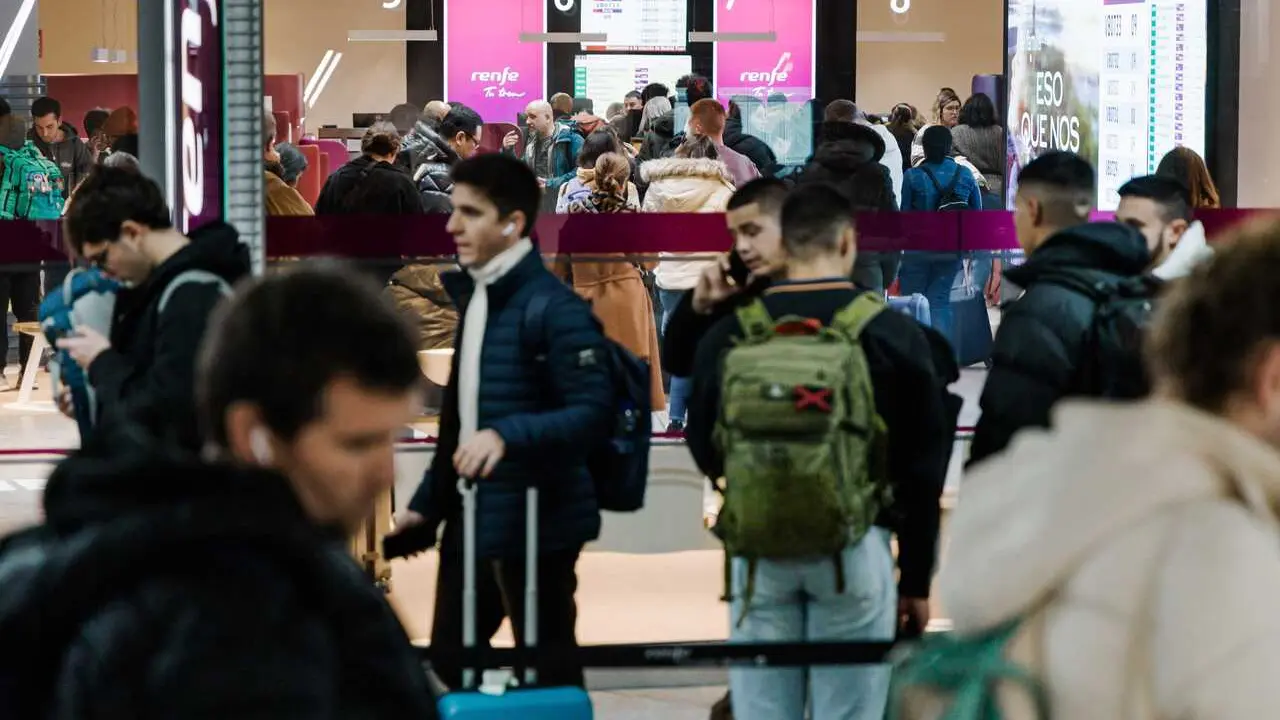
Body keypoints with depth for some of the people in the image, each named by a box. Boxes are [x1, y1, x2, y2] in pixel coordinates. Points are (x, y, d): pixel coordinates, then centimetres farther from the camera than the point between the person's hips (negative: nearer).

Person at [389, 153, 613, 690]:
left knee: (549, 672, 0)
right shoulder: (473, 298, 12)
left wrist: (507, 435, -33)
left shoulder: (554, 308, -15)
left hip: (535, 523, -9)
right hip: (469, 520, 9)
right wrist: (427, 504, 18)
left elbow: (593, 411, -22)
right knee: (451, 659, 15)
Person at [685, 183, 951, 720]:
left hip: (760, 546, 2)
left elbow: (705, 449, 7)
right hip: (857, 547, -1)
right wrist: (917, 579, 11)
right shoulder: (894, 333, -2)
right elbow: (924, 466, 2)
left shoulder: (730, 333, -1)